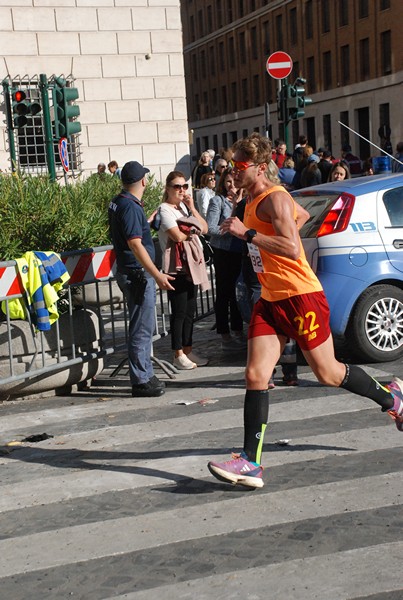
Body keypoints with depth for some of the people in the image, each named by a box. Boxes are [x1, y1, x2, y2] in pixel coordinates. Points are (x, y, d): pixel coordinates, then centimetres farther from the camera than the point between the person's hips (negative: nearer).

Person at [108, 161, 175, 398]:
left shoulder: (119, 203, 14)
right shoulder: (130, 206, -18)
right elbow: (135, 244, -24)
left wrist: (150, 218, 49)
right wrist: (157, 275, -25)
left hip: (134, 273, 11)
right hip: (137, 273, -11)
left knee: (144, 327, 18)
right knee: (142, 329, -5)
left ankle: (146, 375, 27)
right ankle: (141, 381, 0)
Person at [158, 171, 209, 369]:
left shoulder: (185, 207, 16)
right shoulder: (165, 209, -7)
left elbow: (204, 229, 7)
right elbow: (177, 236, -19)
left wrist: (192, 208, -2)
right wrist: (193, 231, -2)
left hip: (191, 264, 8)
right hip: (176, 267, -8)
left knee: (190, 310, 11)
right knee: (179, 311, -4)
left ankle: (188, 351, 20)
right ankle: (178, 355, 4)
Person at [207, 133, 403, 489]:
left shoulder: (275, 199, -15)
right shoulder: (253, 202, 14)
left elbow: (292, 248, -28)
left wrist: (246, 233, -27)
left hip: (301, 298, -8)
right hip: (271, 300, 8)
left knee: (328, 373, 5)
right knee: (256, 376, -4)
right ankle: (251, 463, -4)